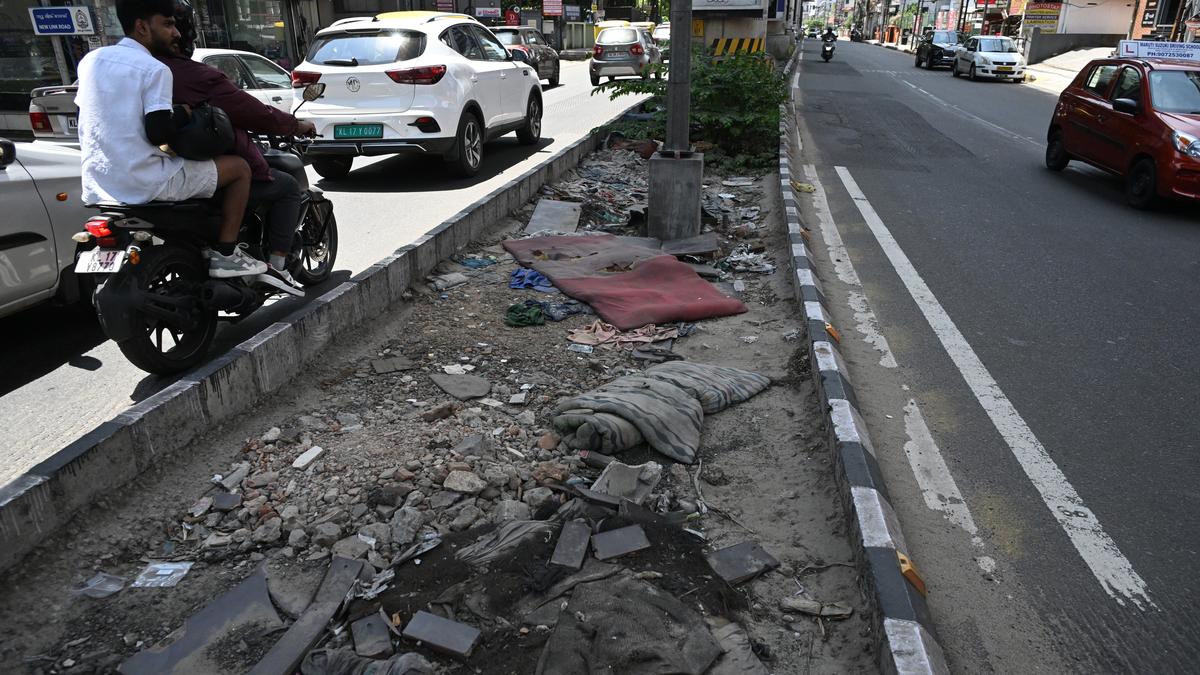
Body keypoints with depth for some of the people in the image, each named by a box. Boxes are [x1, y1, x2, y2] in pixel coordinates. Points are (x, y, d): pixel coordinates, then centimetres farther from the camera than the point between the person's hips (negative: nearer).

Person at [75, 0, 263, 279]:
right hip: (144, 185, -8)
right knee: (239, 167, 4)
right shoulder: (155, 69, -11)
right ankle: (225, 255, 0)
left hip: (96, 187, 8)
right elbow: (159, 132, -19)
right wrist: (184, 112, 0)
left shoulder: (90, 60, 12)